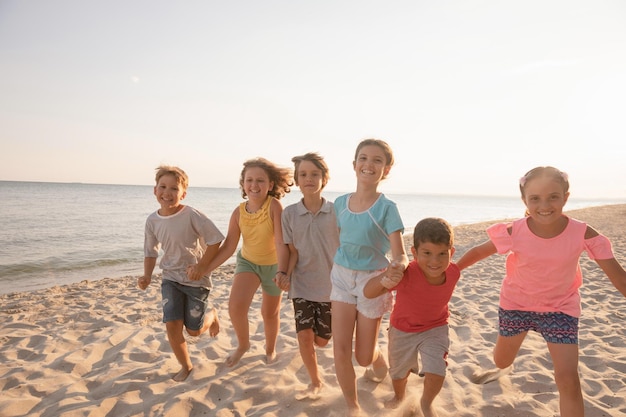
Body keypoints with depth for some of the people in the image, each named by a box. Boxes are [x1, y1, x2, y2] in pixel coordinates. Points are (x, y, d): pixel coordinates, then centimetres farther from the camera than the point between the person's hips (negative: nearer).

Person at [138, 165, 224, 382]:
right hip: (171, 278, 4)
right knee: (172, 325, -7)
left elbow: (215, 240, -17)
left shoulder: (192, 216, -21)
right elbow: (151, 252, 7)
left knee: (194, 330, 6)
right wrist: (147, 276, -7)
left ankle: (212, 315, 42)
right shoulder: (152, 220, -5)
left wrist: (201, 266, -22)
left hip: (196, 279, -3)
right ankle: (185, 366, 19)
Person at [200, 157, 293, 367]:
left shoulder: (274, 206, -28)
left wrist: (281, 272, -47)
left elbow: (281, 243, -34)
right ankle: (243, 344, 16)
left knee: (270, 313, 16)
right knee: (236, 307, -17)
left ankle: (270, 350, 46)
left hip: (273, 264, -2)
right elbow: (228, 247, -11)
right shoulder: (239, 212, -17)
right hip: (248, 261, 2)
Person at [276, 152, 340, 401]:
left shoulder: (336, 211, -8)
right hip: (302, 285, 1)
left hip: (331, 285, -1)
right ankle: (315, 382, 22)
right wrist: (285, 274, -19)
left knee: (321, 340, 6)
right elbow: (293, 251, -2)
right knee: (304, 336, -3)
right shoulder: (289, 213, -4)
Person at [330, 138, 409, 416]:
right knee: (340, 351, -1)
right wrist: (335, 273, 13)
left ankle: (379, 359, 49)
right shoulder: (340, 203, -3)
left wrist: (398, 265, -42)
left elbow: (400, 255, -20)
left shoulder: (387, 208, -16)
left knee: (363, 356, 11)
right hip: (341, 277, 3)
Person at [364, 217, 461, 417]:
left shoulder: (453, 272, -24)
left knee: (436, 372, -15)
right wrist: (383, 280, -59)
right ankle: (399, 397, 59)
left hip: (435, 329, 1)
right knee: (399, 372, 21)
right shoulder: (406, 274, -38)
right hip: (402, 330, -1)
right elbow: (368, 293, -41)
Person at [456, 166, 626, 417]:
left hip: (559, 307, 0)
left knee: (568, 378, -10)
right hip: (516, 303, 1)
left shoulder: (583, 234, -24)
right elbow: (479, 251, -8)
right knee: (502, 362, 20)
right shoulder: (514, 232, -24)